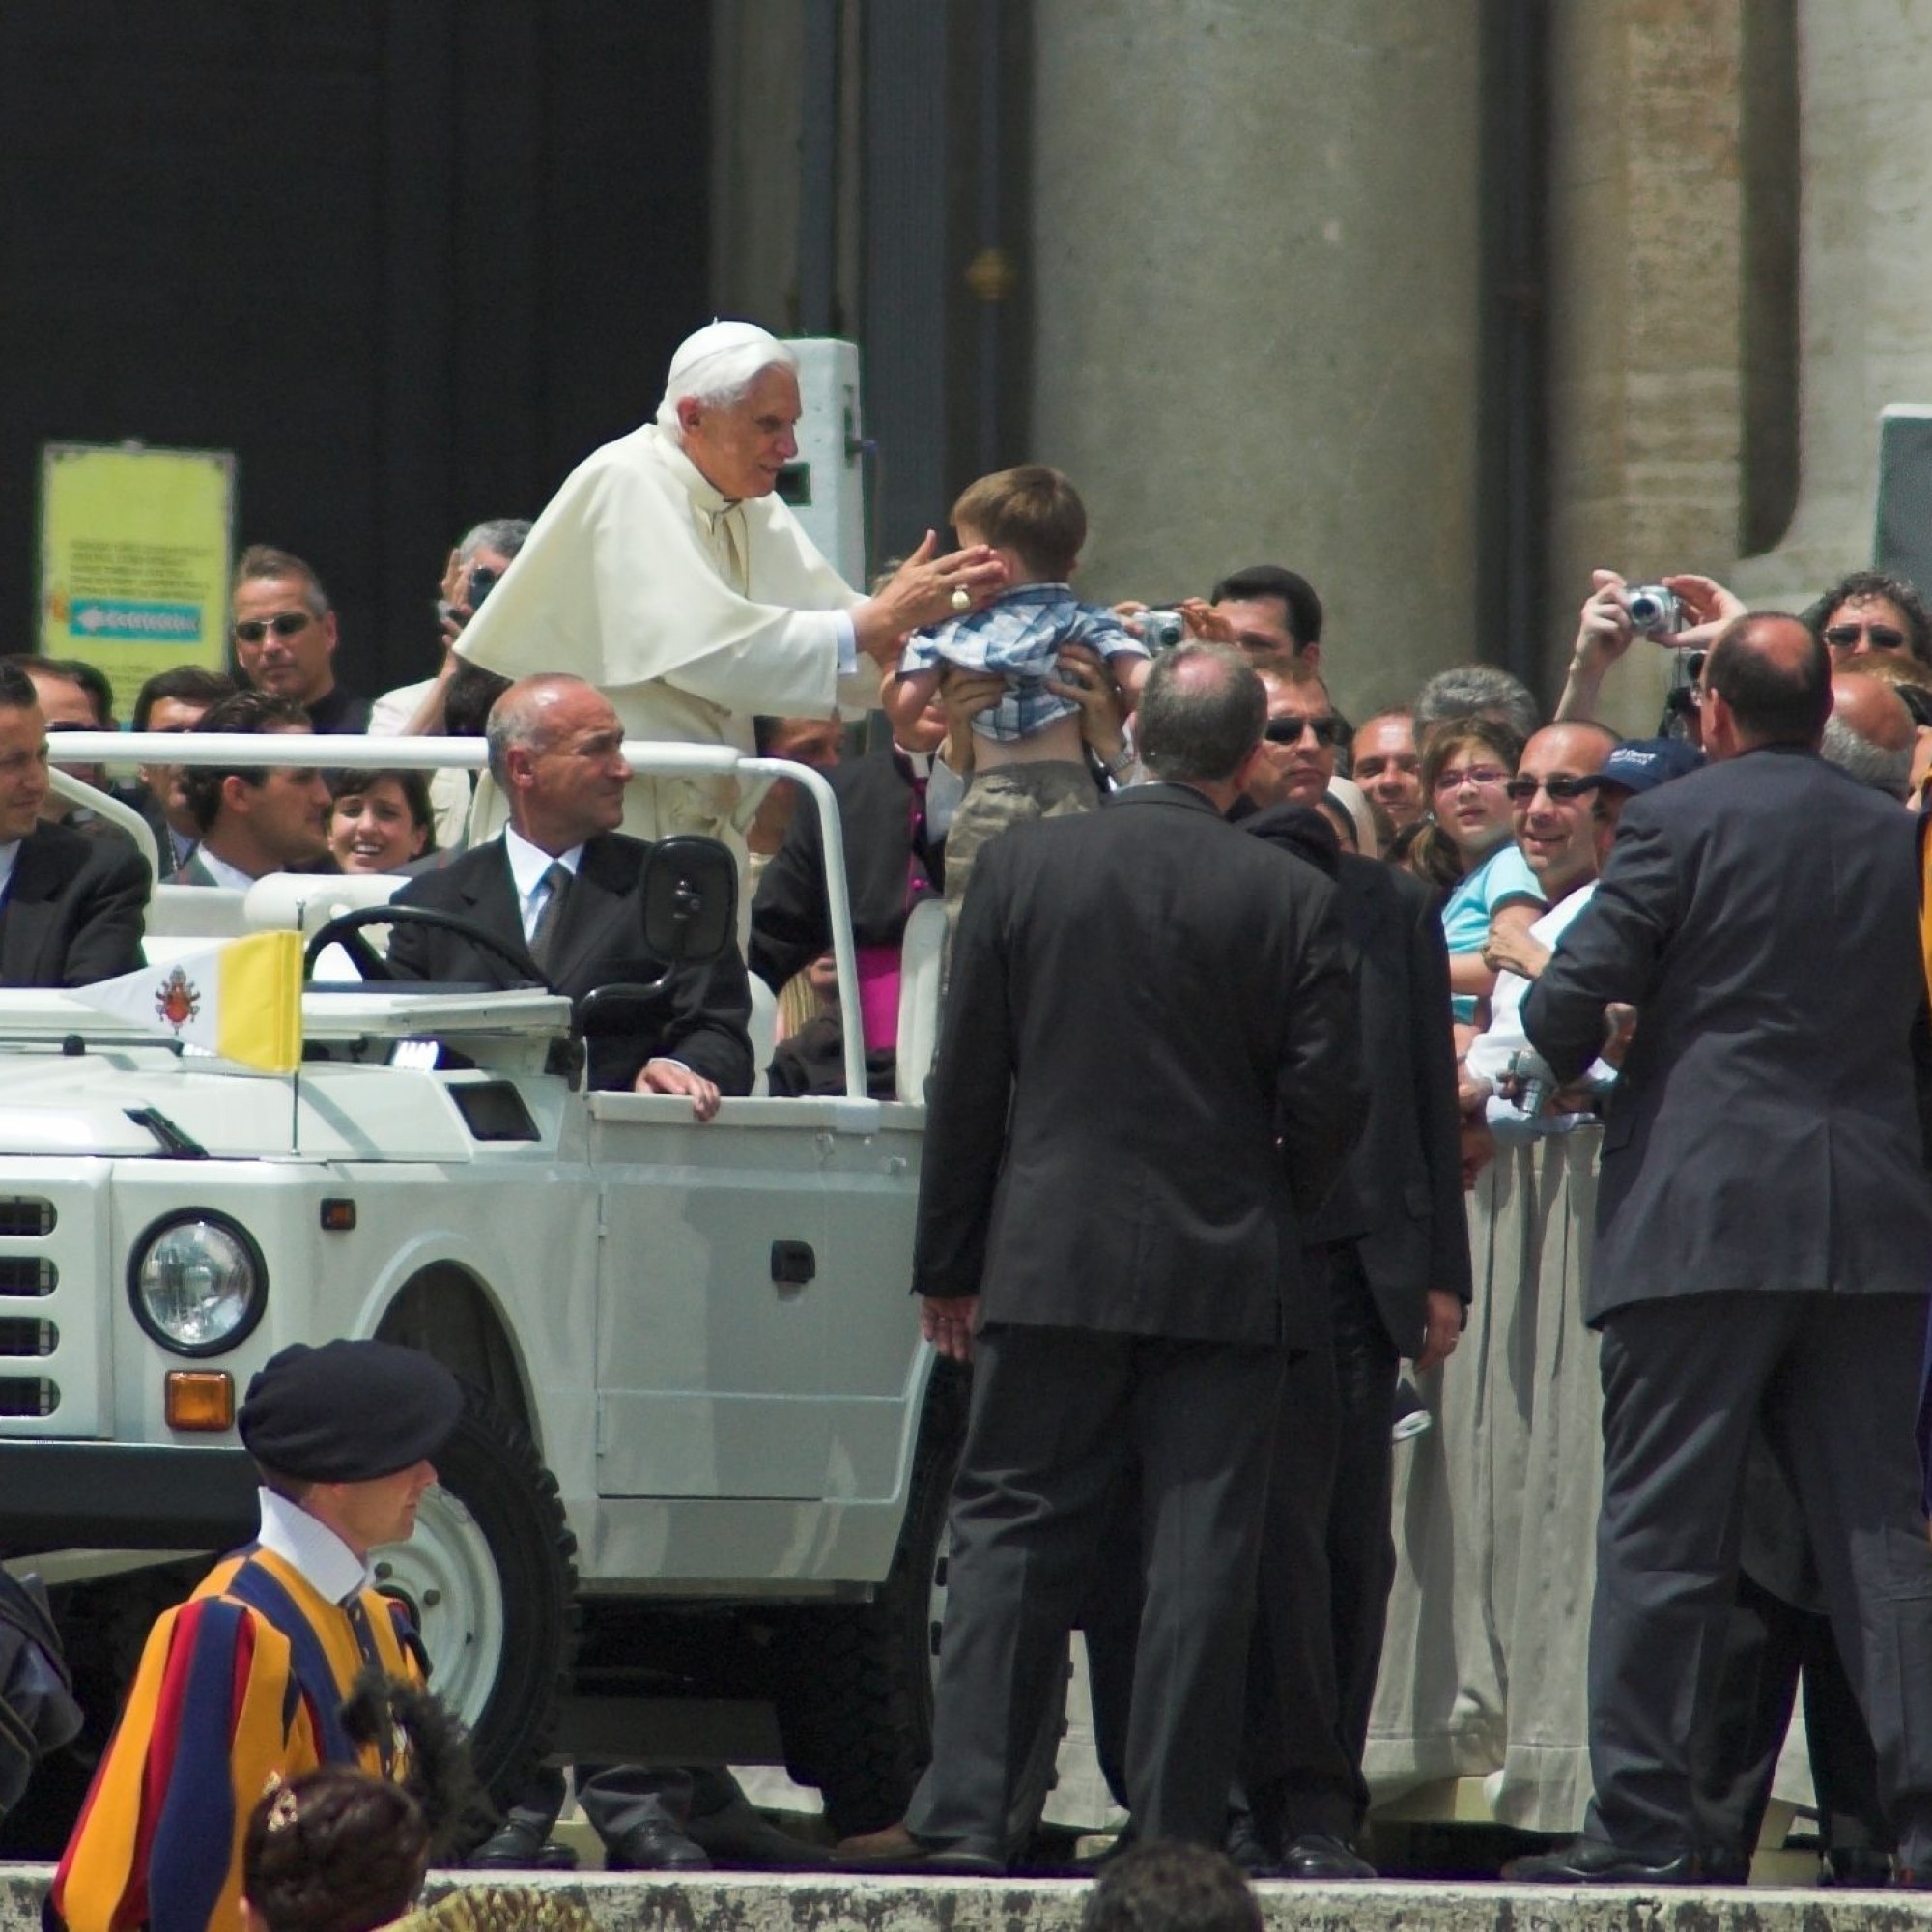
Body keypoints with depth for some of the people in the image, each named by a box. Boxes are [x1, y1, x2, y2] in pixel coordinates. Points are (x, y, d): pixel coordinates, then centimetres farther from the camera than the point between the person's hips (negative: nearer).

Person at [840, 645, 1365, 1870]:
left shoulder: (1026, 865, -1)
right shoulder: (1293, 899, -5)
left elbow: (968, 1080, 2)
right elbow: (1327, 1101, -4)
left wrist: (950, 1262, 9)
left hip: (1053, 1259, 1)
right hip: (1227, 1274, -1)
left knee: (1012, 1535, 5)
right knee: (1201, 1555, 2)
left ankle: (963, 1815, -1)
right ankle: (1177, 1828, 1)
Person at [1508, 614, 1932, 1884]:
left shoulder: (1679, 824, -5)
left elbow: (1570, 1009, -7)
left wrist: (1564, 1061, 14)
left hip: (1704, 1218, -4)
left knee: (1664, 1534, -1)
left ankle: (1645, 1819, -3)